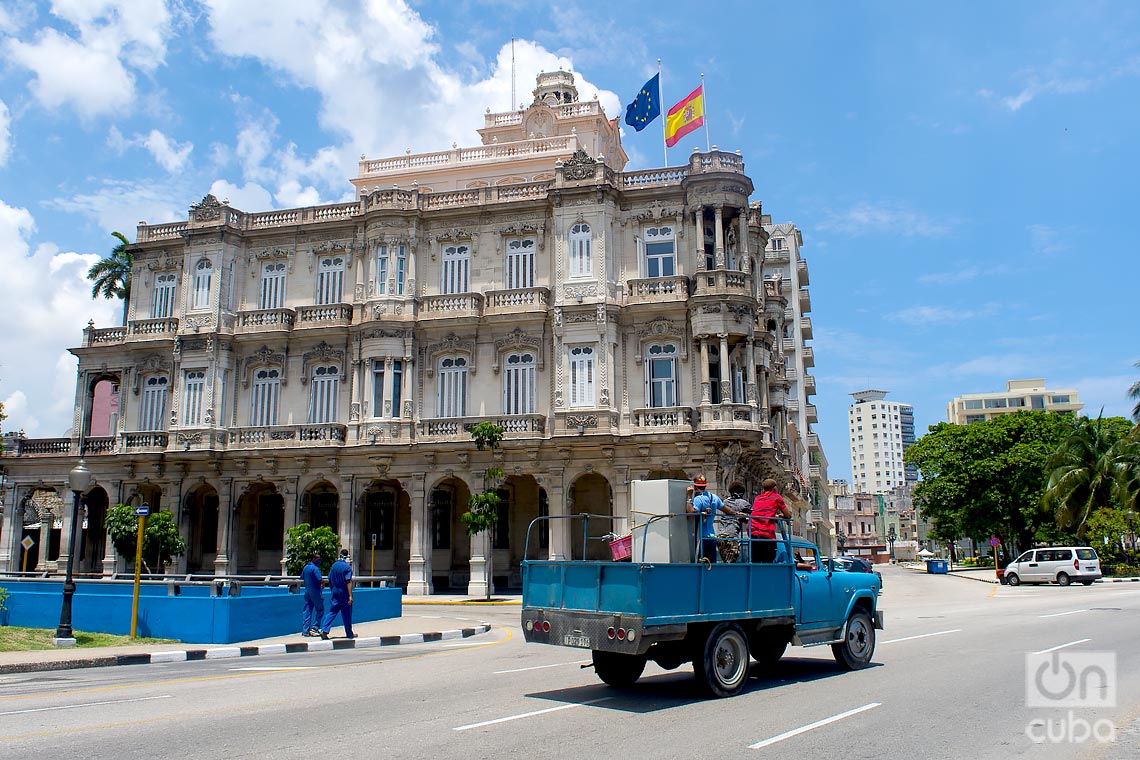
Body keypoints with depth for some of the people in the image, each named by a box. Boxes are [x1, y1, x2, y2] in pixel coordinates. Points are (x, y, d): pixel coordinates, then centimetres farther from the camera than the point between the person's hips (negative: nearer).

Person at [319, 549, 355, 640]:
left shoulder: (334, 566, 5)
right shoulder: (347, 567, -12)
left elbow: (330, 581, 11)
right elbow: (348, 582, -18)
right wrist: (350, 596, -20)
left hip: (335, 593, 5)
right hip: (344, 593, -4)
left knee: (332, 612, 5)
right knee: (346, 614, 5)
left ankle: (324, 630, -10)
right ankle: (349, 634, 15)